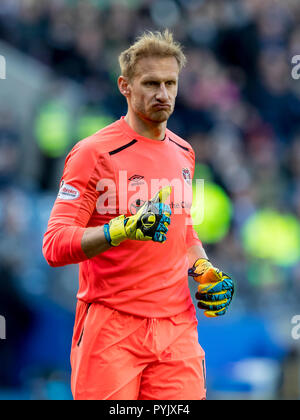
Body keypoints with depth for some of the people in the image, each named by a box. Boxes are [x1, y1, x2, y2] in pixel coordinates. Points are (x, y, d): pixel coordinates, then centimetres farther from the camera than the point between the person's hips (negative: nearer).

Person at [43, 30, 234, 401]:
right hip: (112, 332, -5)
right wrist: (124, 229, -27)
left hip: (177, 328, 5)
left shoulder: (183, 153, 14)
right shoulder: (94, 153, -8)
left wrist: (204, 272, 11)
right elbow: (55, 245, -14)